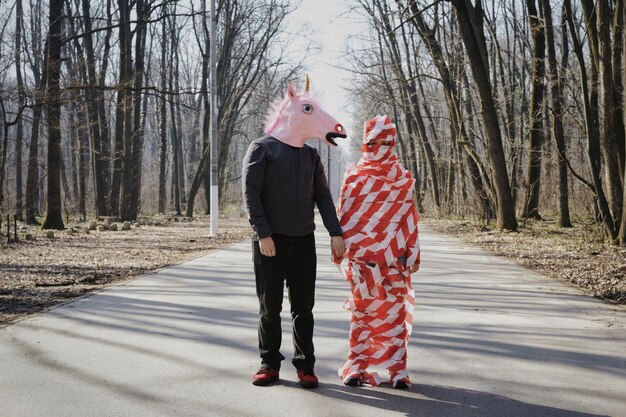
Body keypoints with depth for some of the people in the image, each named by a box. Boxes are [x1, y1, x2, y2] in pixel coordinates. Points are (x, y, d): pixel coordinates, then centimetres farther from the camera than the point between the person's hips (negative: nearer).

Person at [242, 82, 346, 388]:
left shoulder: (311, 155, 13)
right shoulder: (262, 148, -2)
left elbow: (322, 196, 11)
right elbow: (250, 193, -8)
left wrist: (335, 232, -1)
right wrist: (263, 233, -15)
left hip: (304, 241, 4)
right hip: (270, 241, -4)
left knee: (303, 306, 3)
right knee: (269, 306, 2)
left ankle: (305, 365, 10)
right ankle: (270, 363, 13)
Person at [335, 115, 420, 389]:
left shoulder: (402, 178, 5)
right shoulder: (354, 176, 5)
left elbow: (409, 218, 4)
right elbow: (344, 216, 5)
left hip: (393, 256, 0)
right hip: (361, 255, 0)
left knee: (396, 311, 1)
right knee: (361, 310, 4)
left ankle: (397, 369, 7)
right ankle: (356, 367, 10)